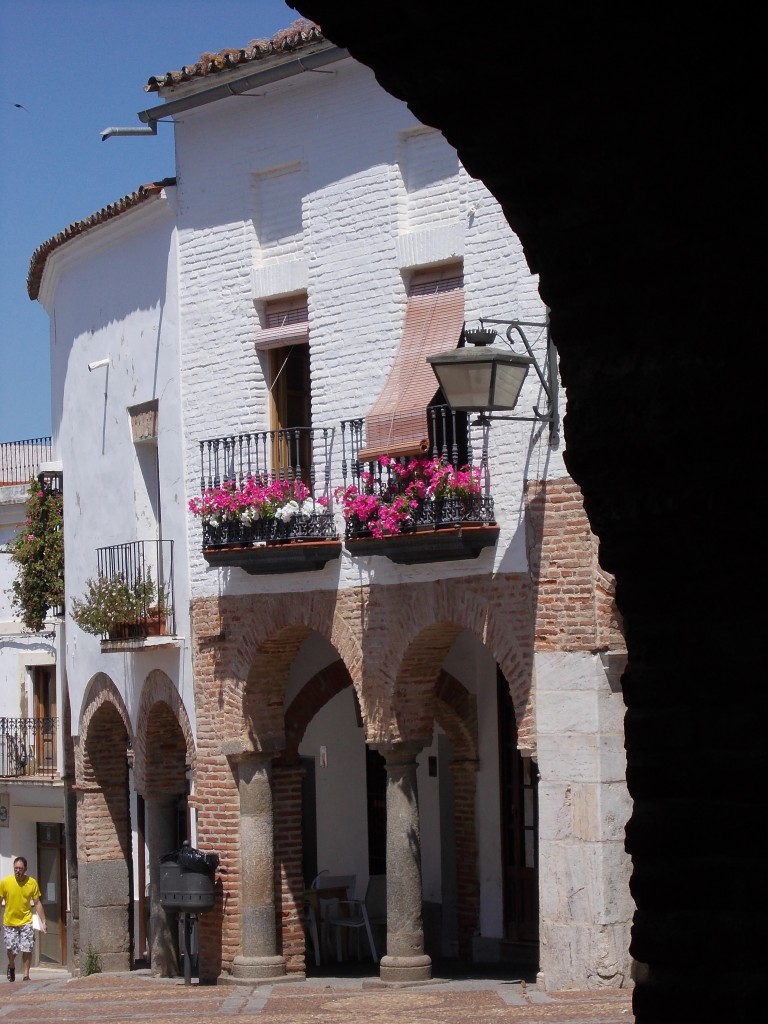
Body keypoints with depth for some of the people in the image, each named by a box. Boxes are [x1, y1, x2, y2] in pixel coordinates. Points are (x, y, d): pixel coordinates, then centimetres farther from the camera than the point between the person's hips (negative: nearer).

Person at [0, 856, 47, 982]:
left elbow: (37, 903, 2)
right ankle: (11, 966, 30)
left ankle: (26, 975, 6)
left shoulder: (32, 883, -6)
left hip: (26, 921, 0)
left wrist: (43, 922, -1)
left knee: (27, 950, -7)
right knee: (11, 949, -2)